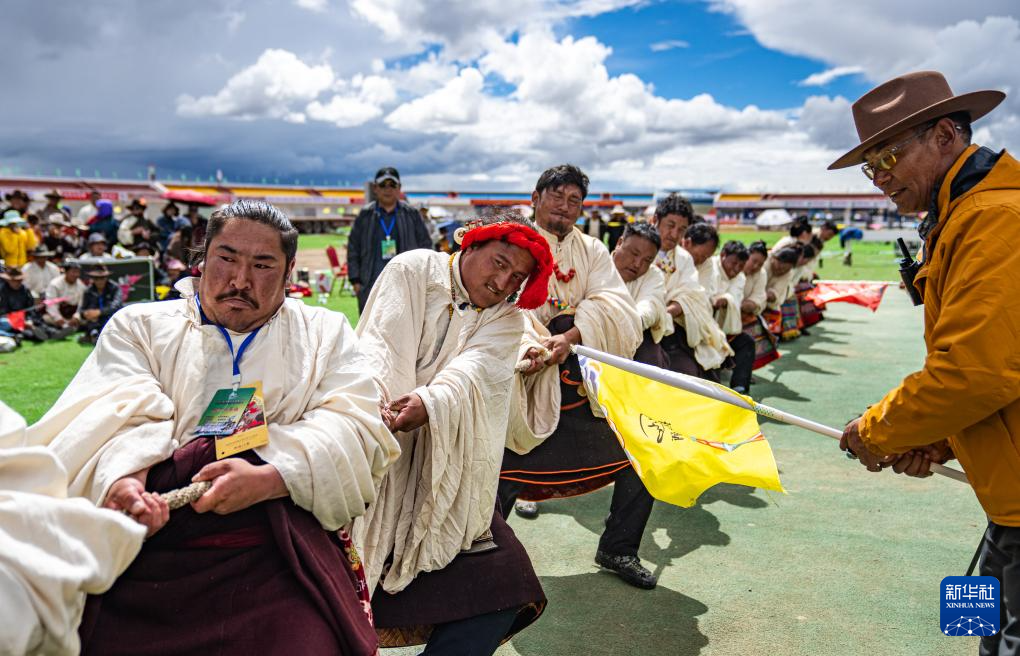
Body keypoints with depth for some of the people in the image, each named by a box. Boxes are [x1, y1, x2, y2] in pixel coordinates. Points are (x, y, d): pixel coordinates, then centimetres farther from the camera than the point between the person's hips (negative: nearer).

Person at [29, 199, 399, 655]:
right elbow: (124, 417, 0)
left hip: (281, 554, -1)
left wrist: (269, 478, -16)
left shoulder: (325, 332, 14)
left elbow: (356, 428, 0)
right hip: (151, 550, 1)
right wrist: (120, 479, -22)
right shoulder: (140, 325, 16)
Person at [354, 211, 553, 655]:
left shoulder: (506, 319, 9)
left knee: (497, 585, -7)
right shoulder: (414, 269, 3)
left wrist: (430, 403, -34)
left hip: (444, 463, 3)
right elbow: (382, 345, -13)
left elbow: (473, 372, -12)